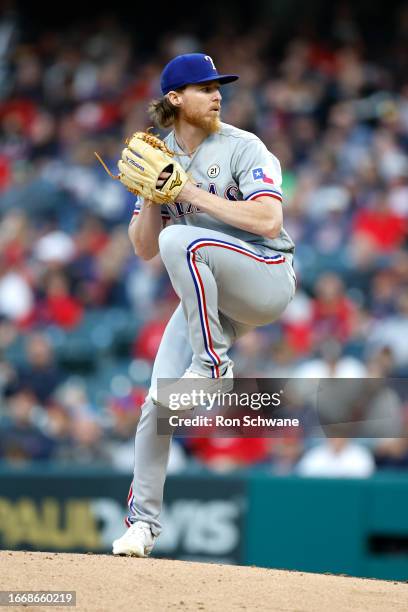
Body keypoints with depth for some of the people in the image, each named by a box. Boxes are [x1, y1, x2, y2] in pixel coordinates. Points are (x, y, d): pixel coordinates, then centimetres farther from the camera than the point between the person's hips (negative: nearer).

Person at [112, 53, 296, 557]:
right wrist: (151, 193, -10)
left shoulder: (243, 149, -7)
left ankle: (213, 363, -23)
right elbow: (143, 249, 7)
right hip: (208, 296, 5)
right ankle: (142, 520, 7)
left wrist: (193, 192, -20)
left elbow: (268, 220, -22)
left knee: (180, 240, -33)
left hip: (267, 280, -5)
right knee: (158, 400, -7)